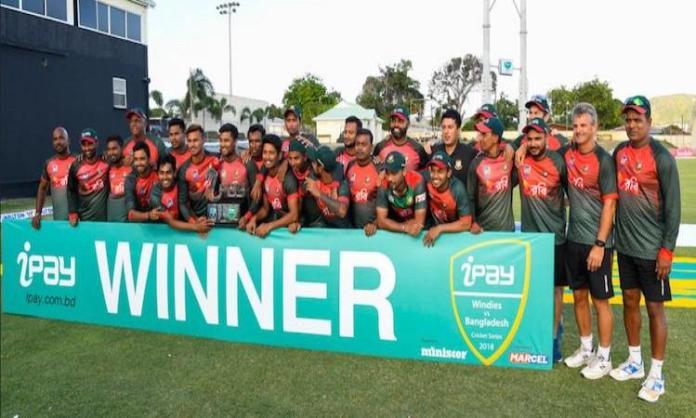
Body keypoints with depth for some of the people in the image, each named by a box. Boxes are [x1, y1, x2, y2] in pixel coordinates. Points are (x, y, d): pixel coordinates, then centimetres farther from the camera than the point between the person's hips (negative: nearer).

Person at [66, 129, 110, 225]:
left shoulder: (106, 161, -7)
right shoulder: (75, 166, -1)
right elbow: (71, 191, 7)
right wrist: (72, 212, 1)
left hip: (104, 216, -1)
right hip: (84, 217, 1)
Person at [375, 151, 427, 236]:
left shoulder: (417, 181, -25)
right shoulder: (383, 185, -18)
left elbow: (419, 222, -24)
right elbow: (381, 221, -18)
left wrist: (391, 224, -18)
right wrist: (405, 228, -31)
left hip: (415, 226, -2)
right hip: (396, 232, 2)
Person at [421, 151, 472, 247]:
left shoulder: (458, 189, -27)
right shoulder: (426, 178, -23)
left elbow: (466, 223, -24)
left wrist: (439, 228, -33)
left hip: (454, 231, -1)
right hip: (432, 225, 1)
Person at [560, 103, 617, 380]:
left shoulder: (603, 159, -12)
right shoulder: (567, 153, 4)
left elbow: (609, 203, -14)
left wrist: (599, 244, -17)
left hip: (597, 242, -5)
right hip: (574, 239, 5)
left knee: (600, 300, 4)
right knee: (579, 296, 15)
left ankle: (604, 357, 18)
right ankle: (586, 348, 31)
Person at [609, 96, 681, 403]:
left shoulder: (661, 157, -13)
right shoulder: (619, 152, 6)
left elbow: (673, 207, -13)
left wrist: (667, 250, -15)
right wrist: (615, 234, 11)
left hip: (651, 248, -6)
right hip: (625, 244, 6)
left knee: (654, 308, 3)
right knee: (630, 302, 15)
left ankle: (656, 375, 16)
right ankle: (634, 362, 30)